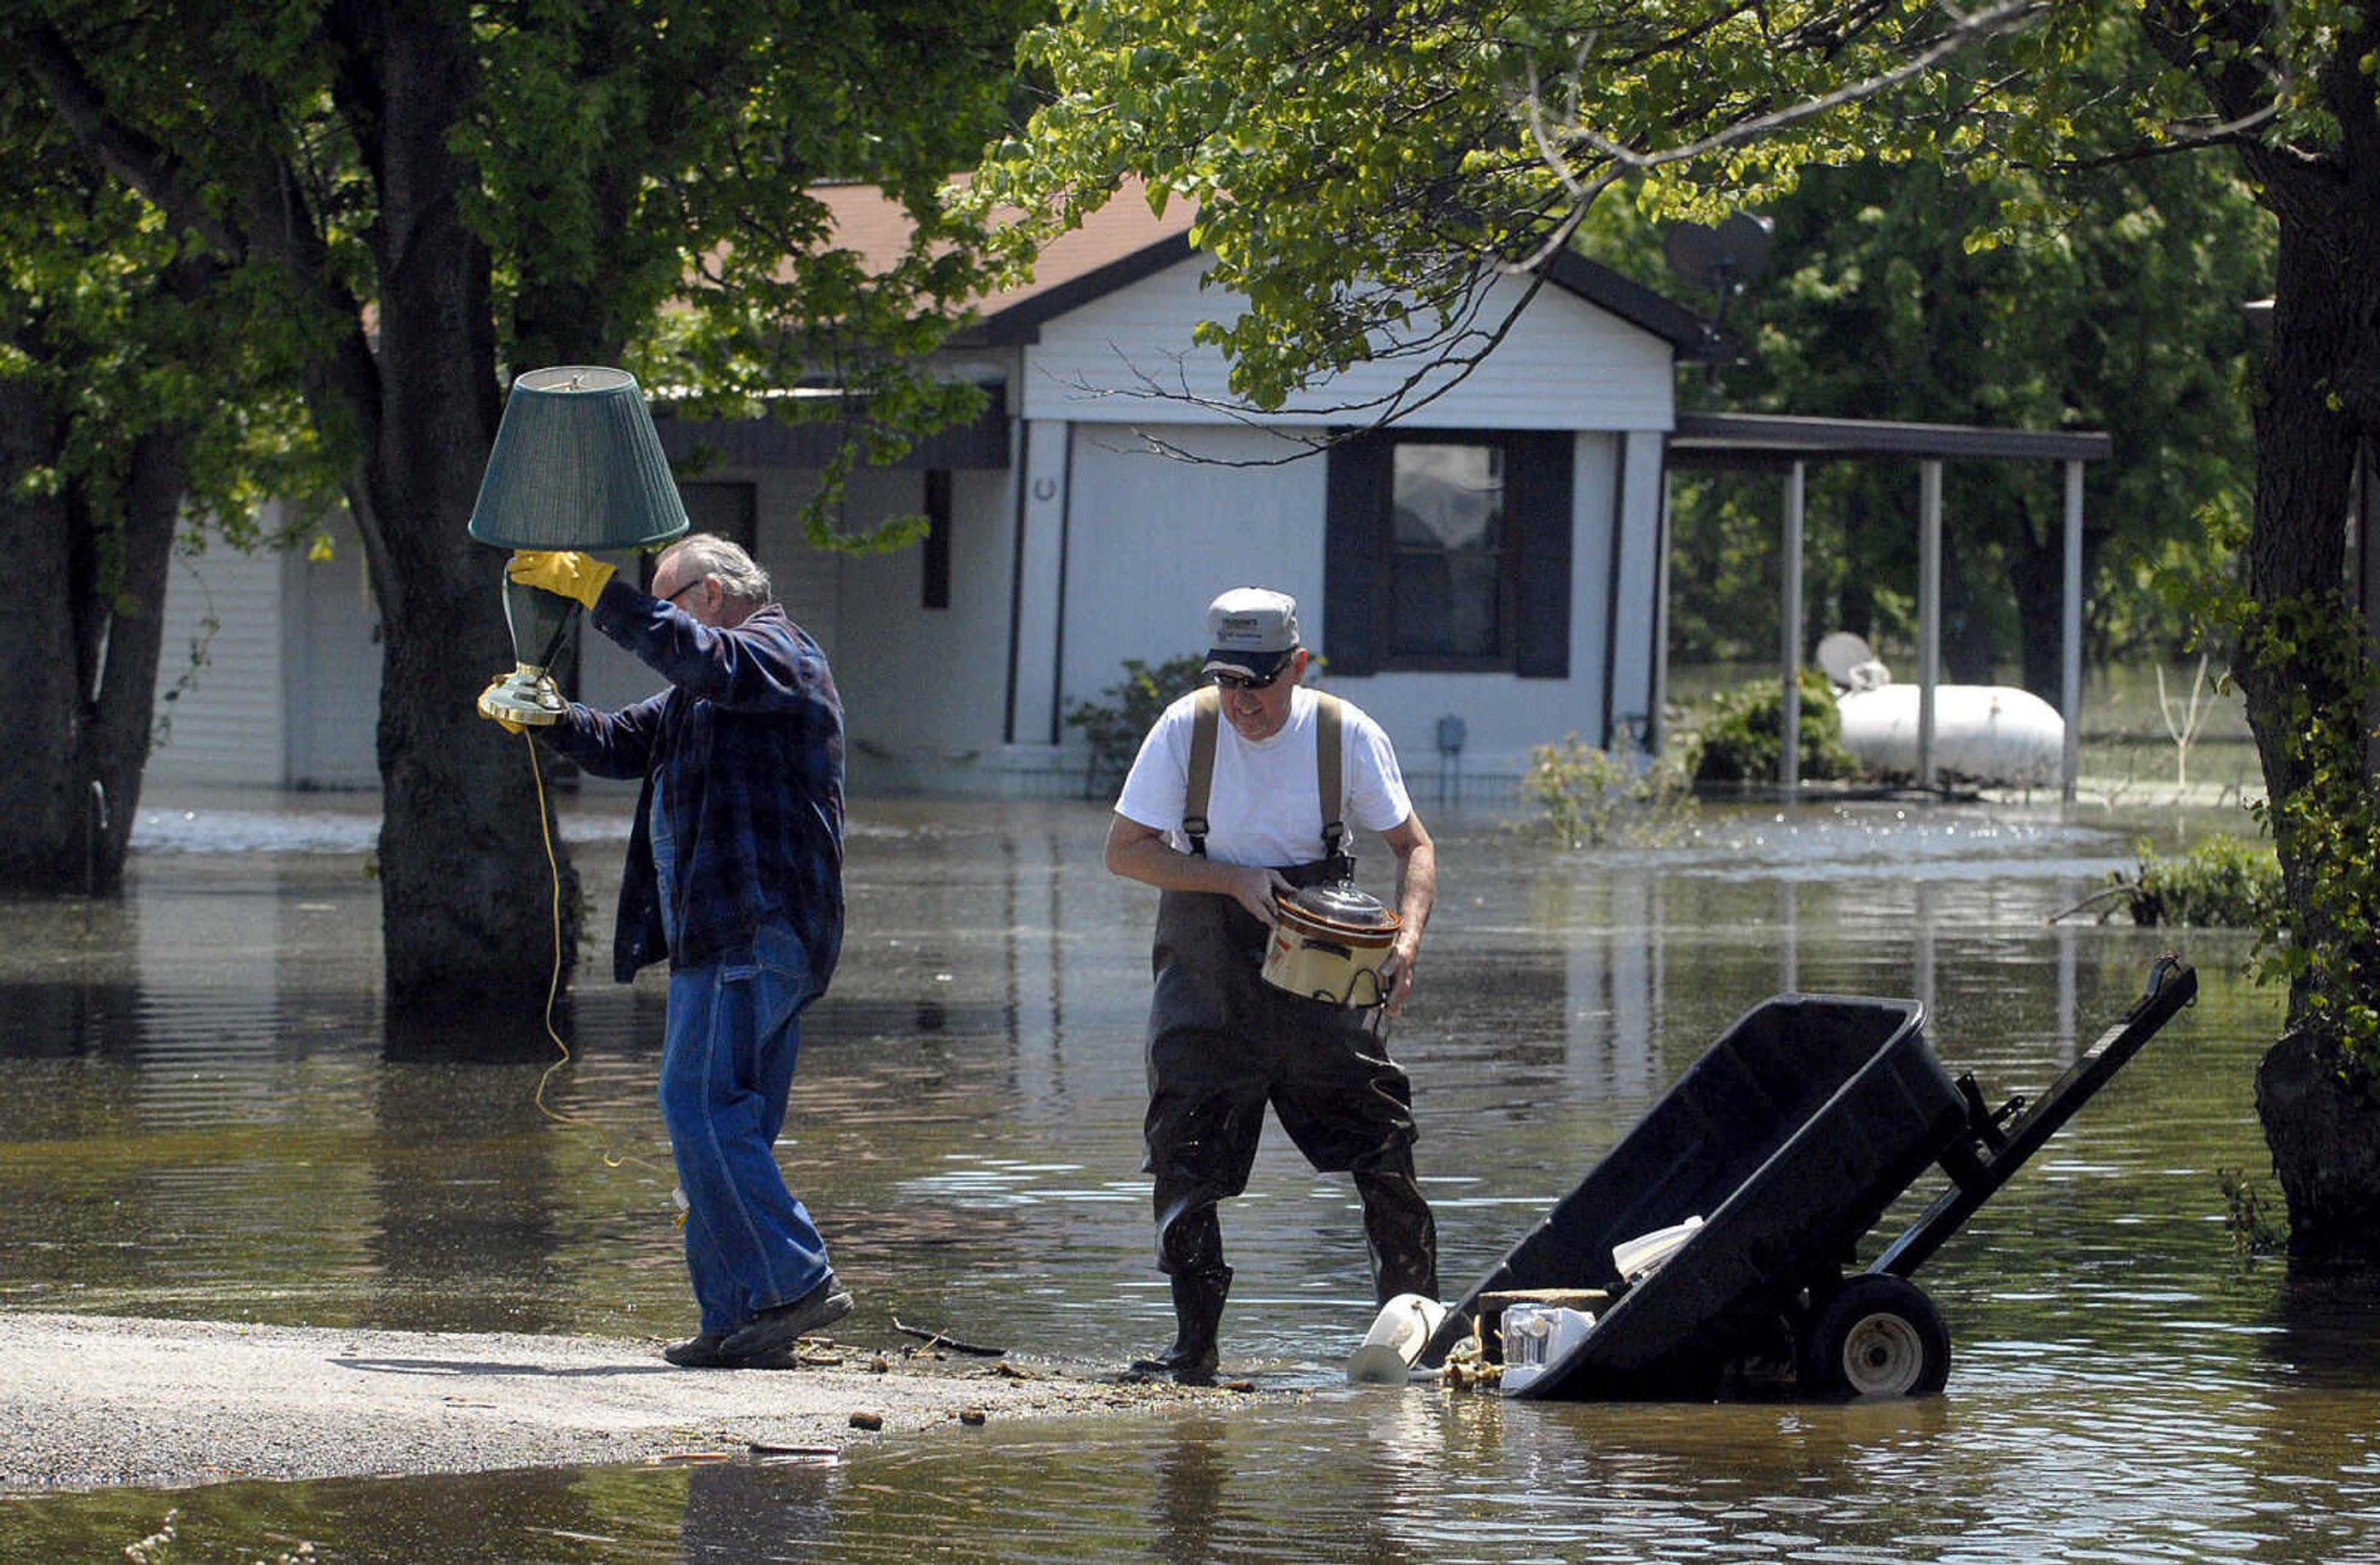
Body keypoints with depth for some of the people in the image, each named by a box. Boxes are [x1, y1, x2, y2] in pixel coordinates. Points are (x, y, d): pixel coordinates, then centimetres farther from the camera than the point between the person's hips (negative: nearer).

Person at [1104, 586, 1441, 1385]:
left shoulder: (1348, 735, -7)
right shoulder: (1186, 730, -9)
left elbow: (1413, 845, 2)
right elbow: (1125, 849, -5)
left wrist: (1406, 937, -16)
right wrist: (1234, 879, -17)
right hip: (1207, 970, 0)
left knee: (1382, 1142, -4)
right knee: (1186, 1156, -4)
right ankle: (1194, 1344, 7)